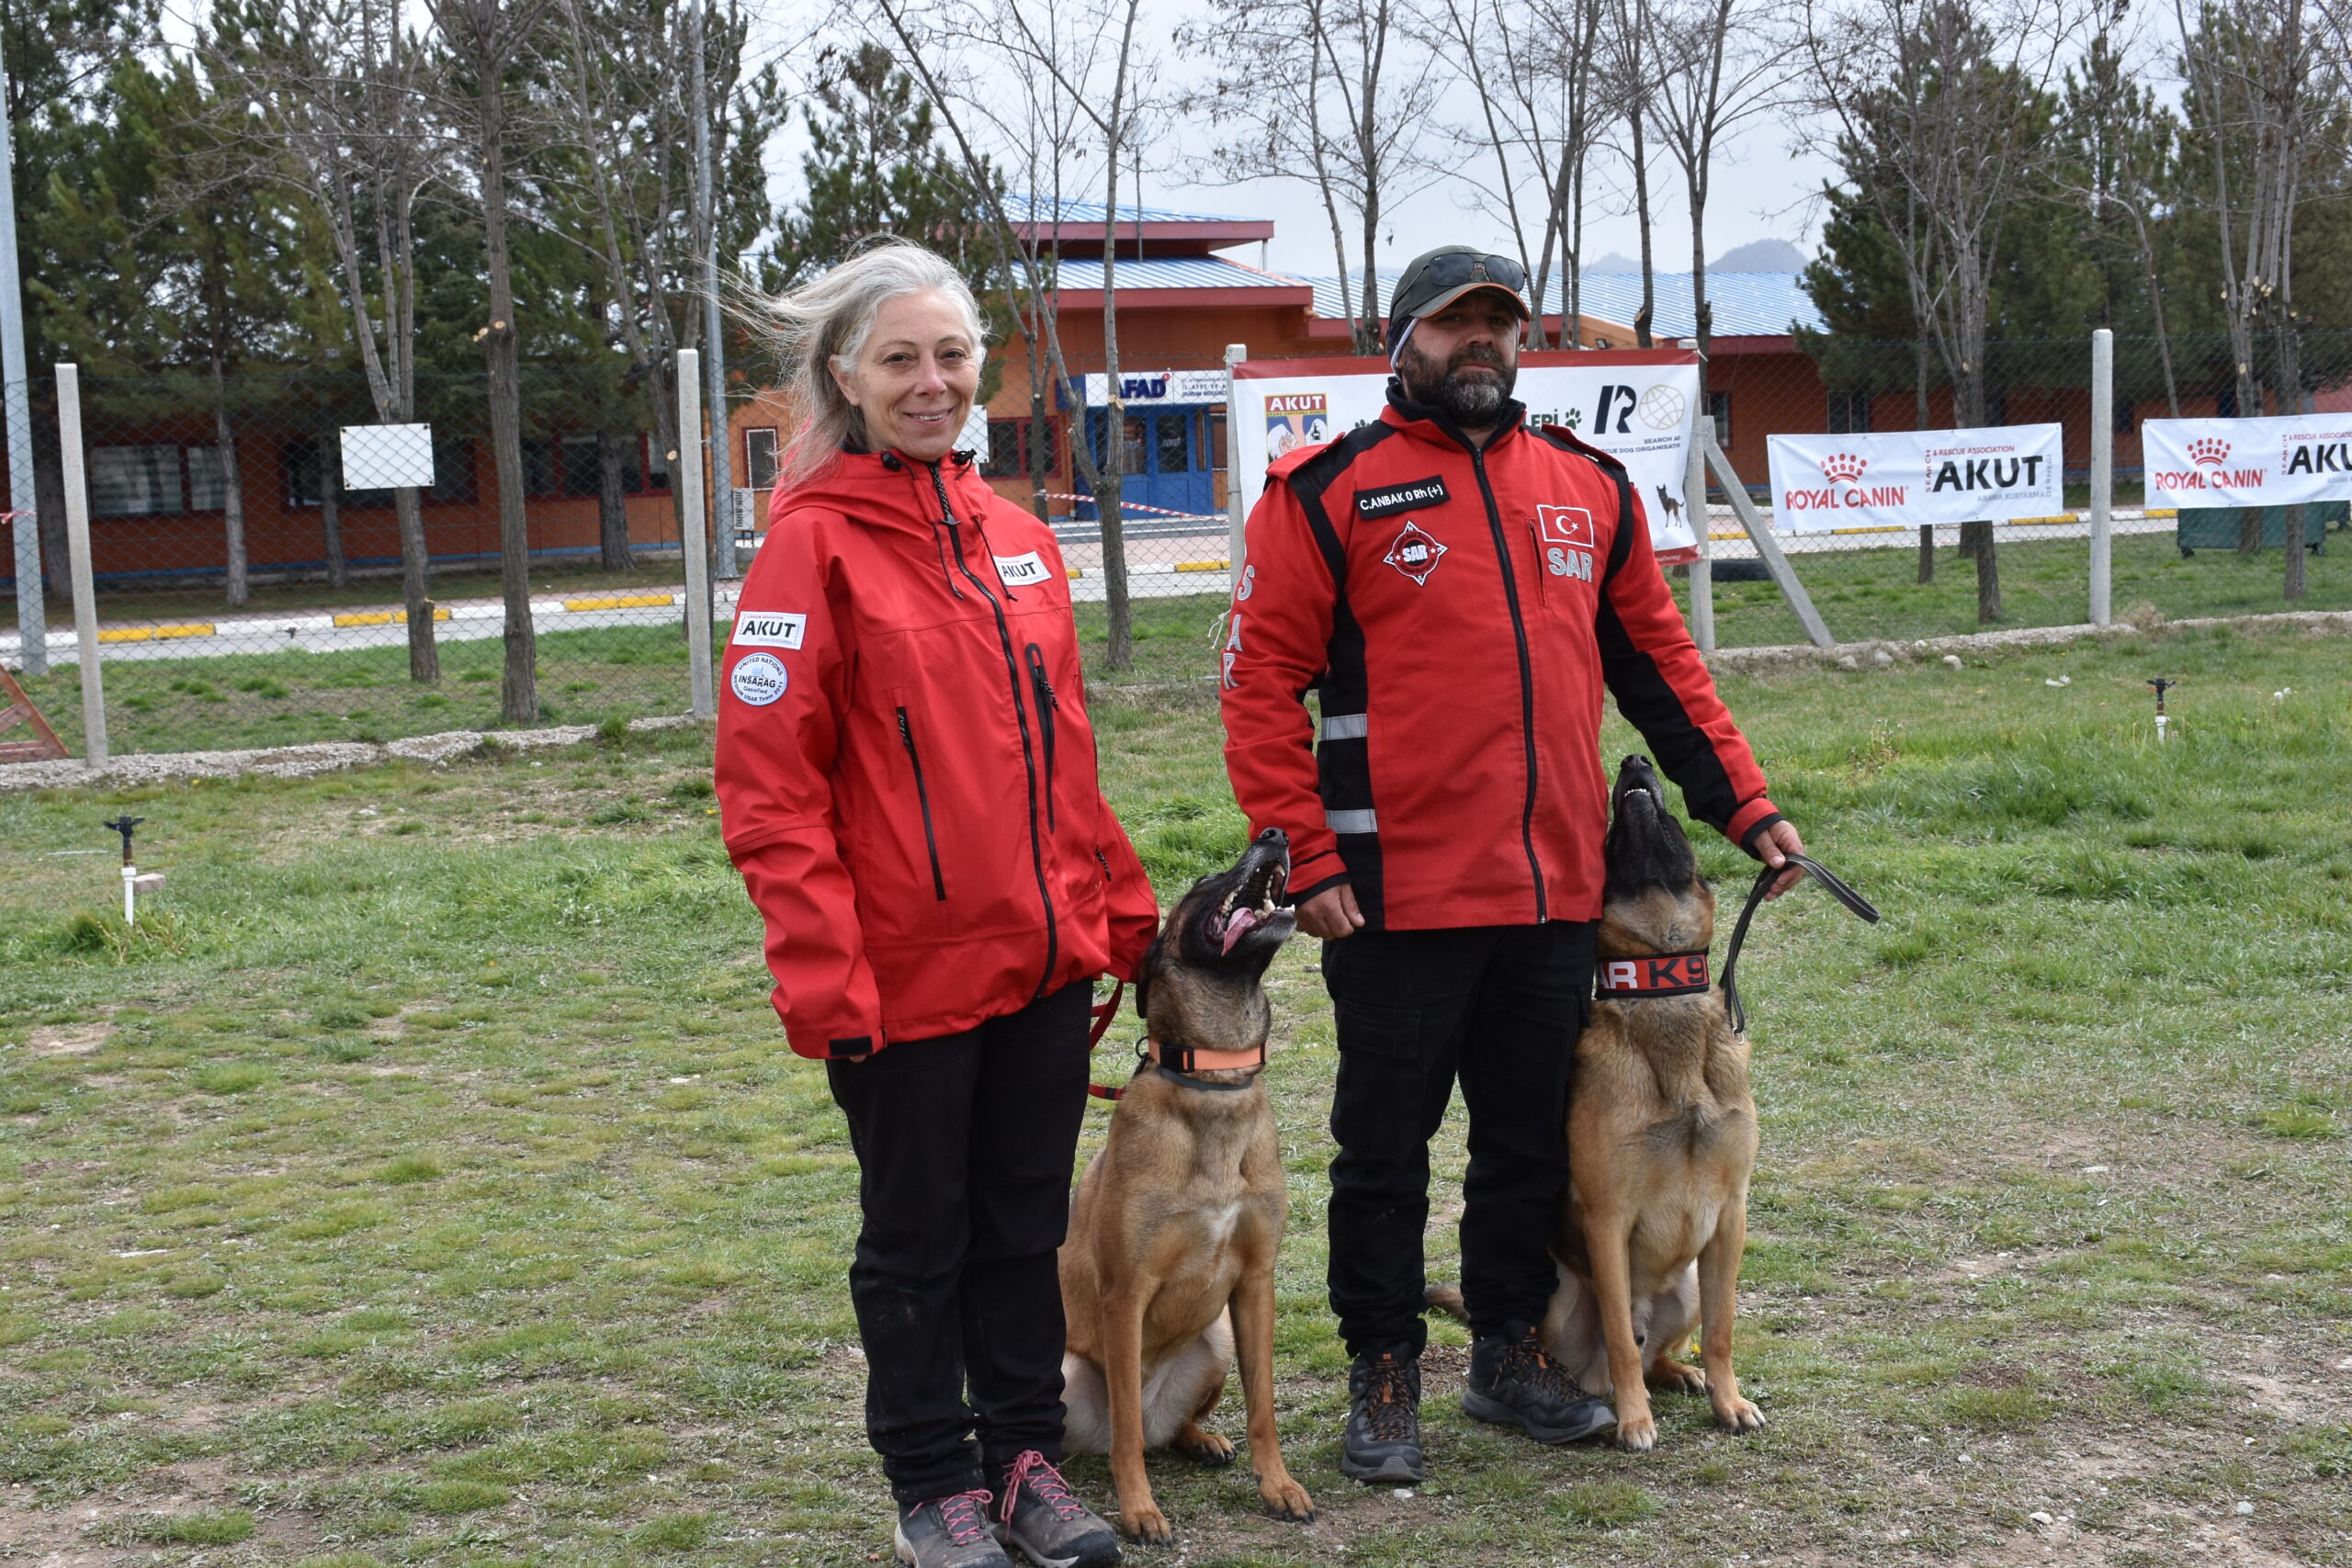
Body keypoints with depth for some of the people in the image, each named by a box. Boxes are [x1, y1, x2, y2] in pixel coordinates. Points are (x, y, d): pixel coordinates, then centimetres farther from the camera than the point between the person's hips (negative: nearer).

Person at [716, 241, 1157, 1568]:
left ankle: (1027, 1454, 31)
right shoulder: (816, 541, -9)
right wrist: (821, 965, -18)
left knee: (1027, 1218, 15)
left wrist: (1119, 903, 13)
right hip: (910, 973, -5)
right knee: (919, 1234, 10)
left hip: (1048, 957, 6)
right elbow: (767, 776, -13)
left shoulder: (1016, 536, 10)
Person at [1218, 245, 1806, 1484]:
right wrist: (1307, 862, -11)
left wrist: (1743, 804, 13)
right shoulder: (1330, 494, -3)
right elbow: (1261, 686, -6)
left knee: (1533, 1138, 15)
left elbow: (1658, 660, 18)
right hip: (1400, 896, -5)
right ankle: (1384, 1379, 20)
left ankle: (1509, 1353, 31)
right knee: (1385, 1149, 6)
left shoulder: (1588, 487, 12)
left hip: (1555, 893, 5)